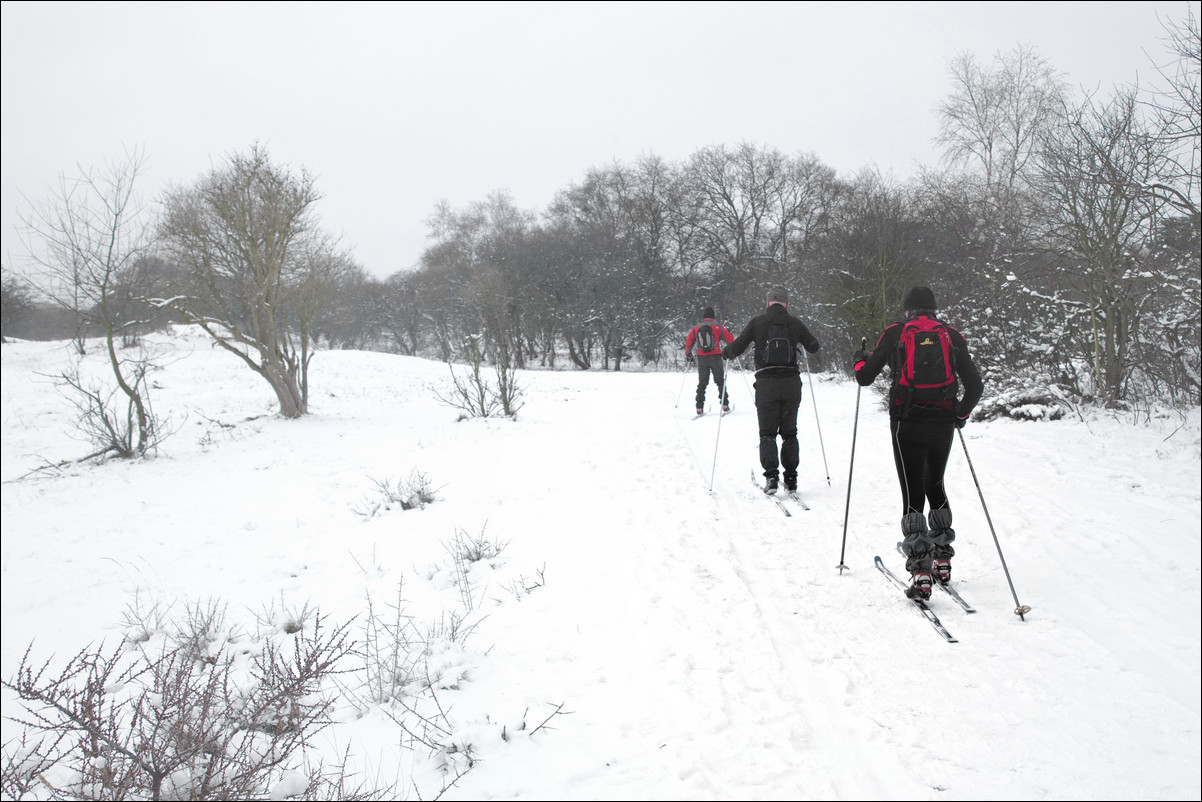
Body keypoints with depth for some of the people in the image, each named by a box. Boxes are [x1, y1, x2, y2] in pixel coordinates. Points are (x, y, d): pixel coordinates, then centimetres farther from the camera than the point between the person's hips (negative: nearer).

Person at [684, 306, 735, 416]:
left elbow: (688, 342, 5)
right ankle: (725, 405, 4)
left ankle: (699, 408, 1)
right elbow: (730, 339, 2)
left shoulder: (695, 328, 4)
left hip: (701, 358, 2)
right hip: (715, 357, -2)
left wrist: (688, 355, 18)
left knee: (702, 383, 8)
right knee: (720, 381, 10)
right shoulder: (718, 327, -2)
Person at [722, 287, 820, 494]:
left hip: (766, 383, -1)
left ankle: (771, 475, -9)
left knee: (767, 432, 5)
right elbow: (813, 346, 16)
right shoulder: (795, 323, 4)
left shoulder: (758, 322, 0)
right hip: (791, 382, 2)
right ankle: (791, 478, 10)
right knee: (789, 432, 12)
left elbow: (737, 347, 0)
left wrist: (725, 352, 22)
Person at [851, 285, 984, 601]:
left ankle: (921, 572, -9)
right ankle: (942, 560, 27)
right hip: (943, 424, 3)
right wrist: (962, 414, 24)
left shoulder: (895, 333, 3)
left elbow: (865, 377, 6)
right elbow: (975, 385, 6)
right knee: (935, 486, 23)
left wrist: (858, 360, 29)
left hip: (908, 423, -3)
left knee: (913, 495, 0)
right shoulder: (952, 336, 8)